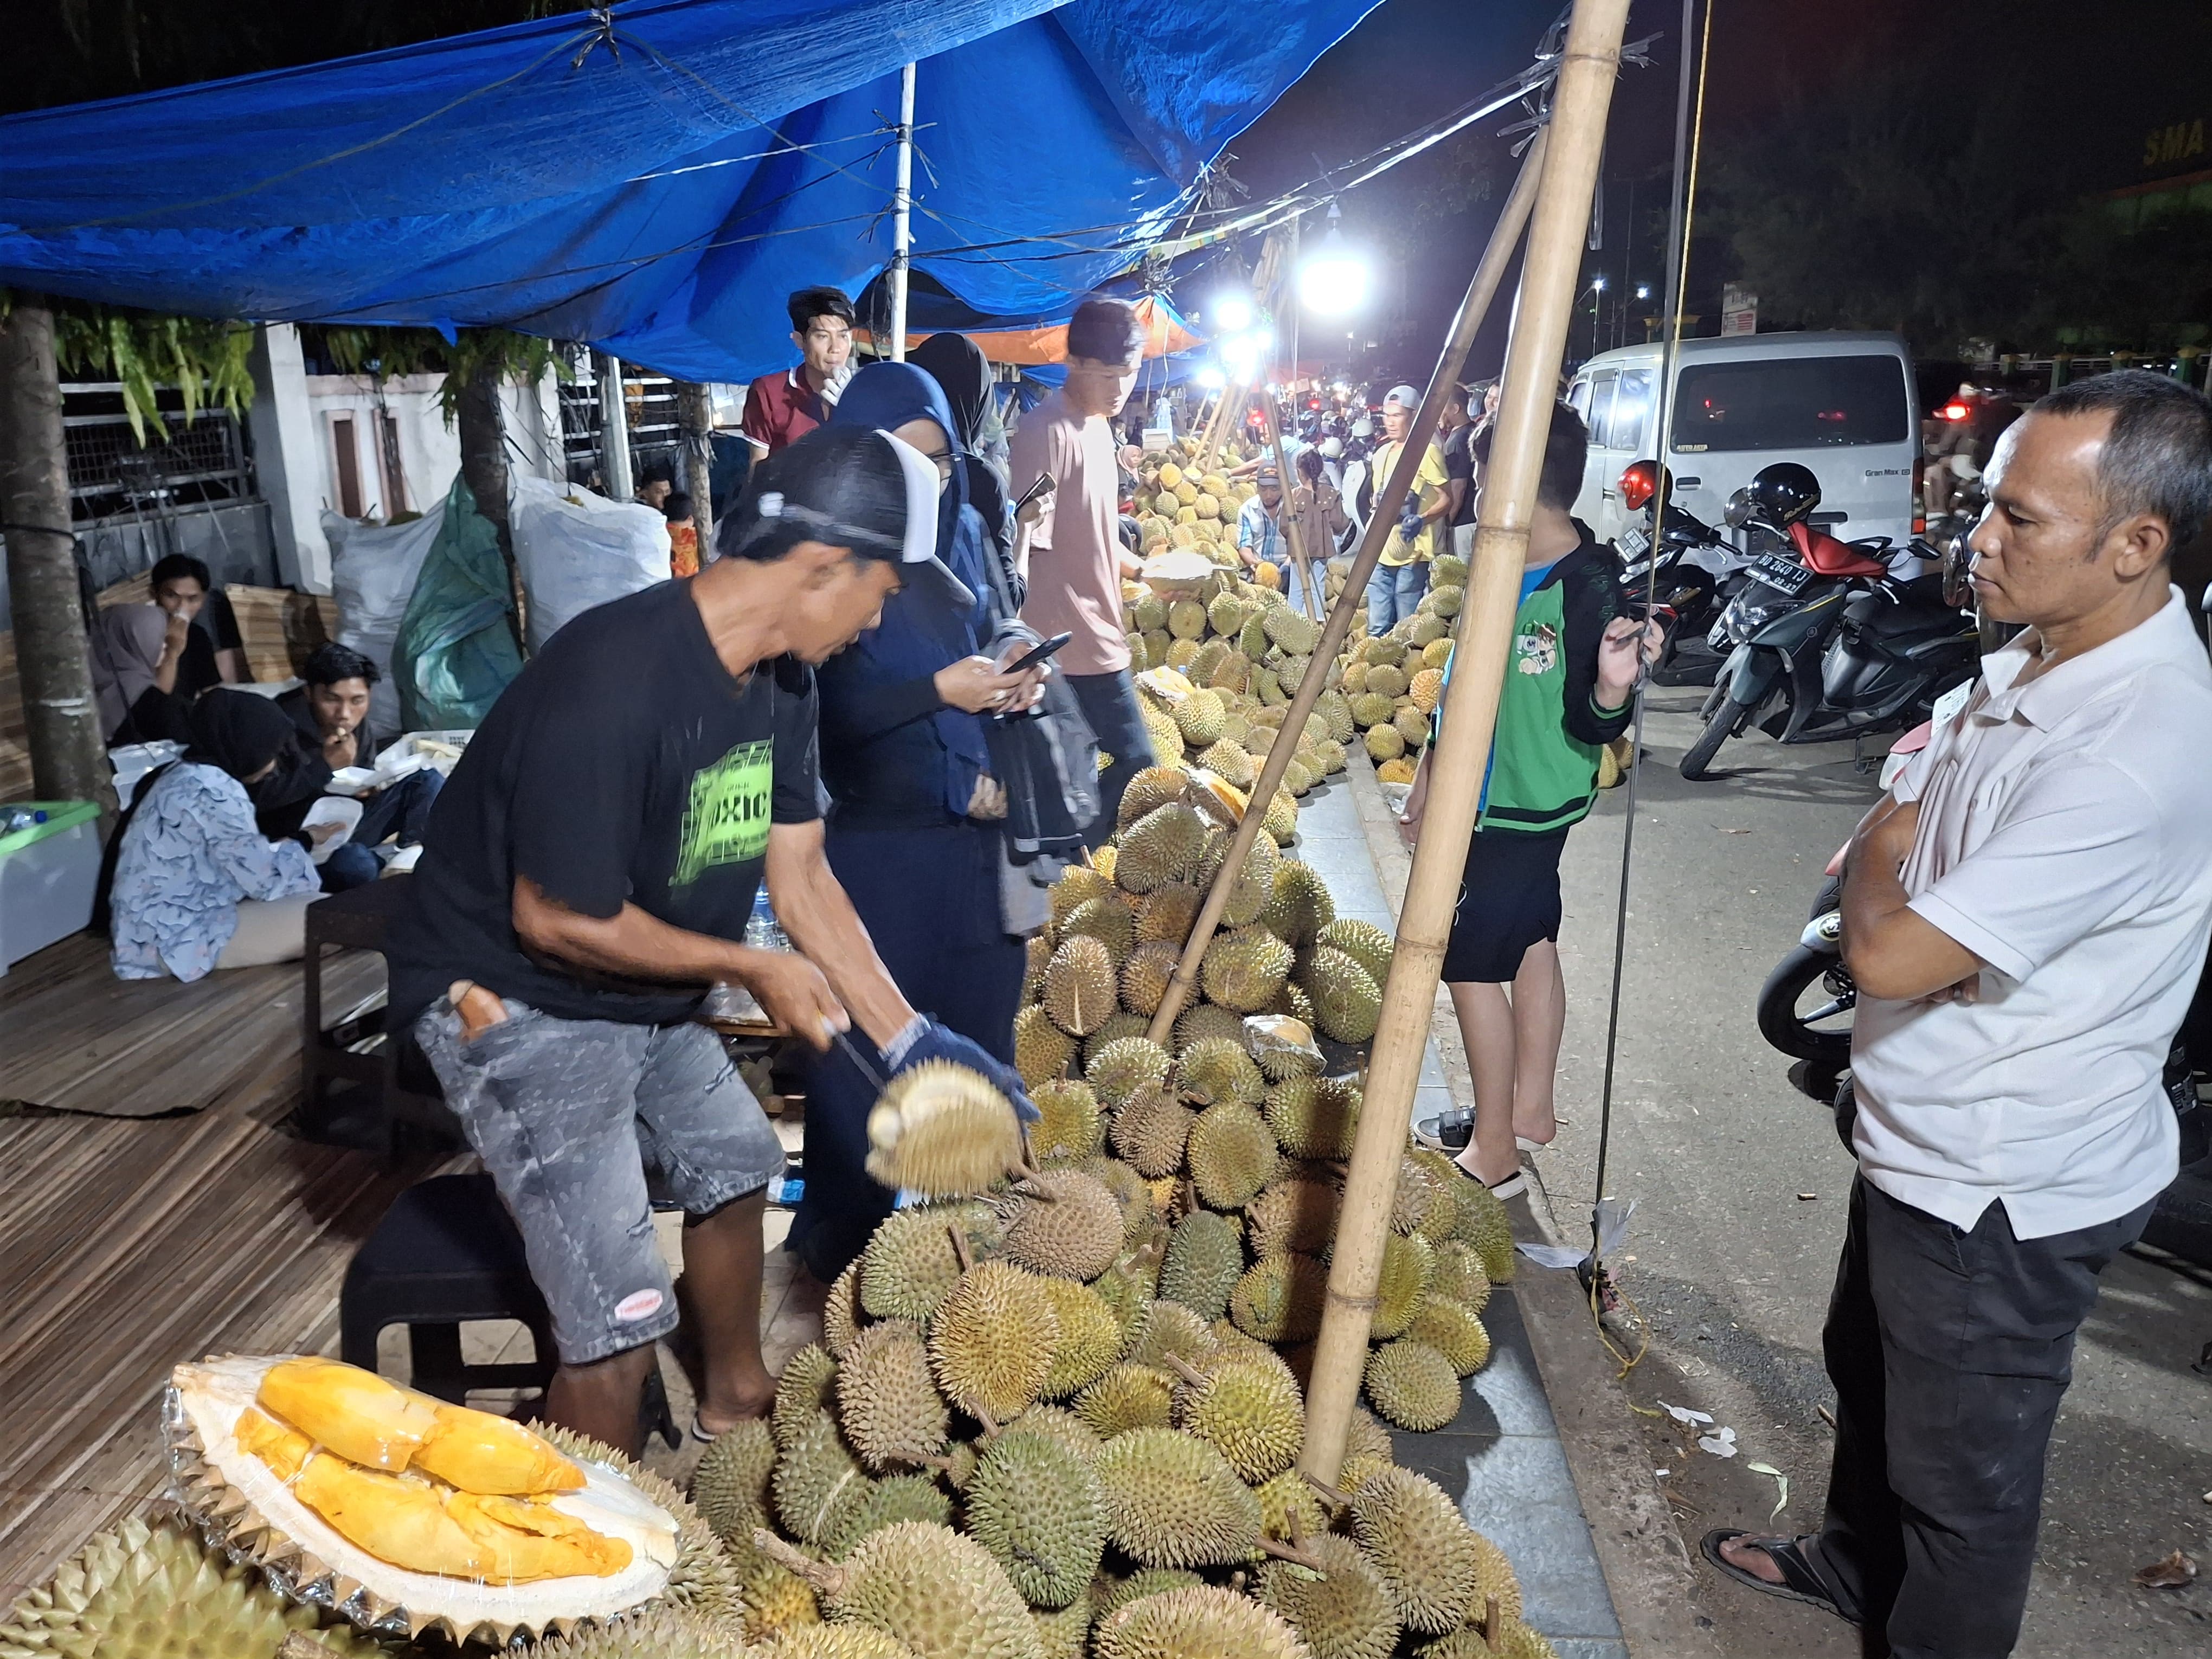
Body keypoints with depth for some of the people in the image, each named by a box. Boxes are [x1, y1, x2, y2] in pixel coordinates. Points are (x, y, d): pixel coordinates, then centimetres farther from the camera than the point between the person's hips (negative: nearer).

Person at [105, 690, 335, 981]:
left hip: (156, 929, 10)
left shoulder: (186, 773, 10)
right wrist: (302, 844, 0)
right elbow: (267, 881, -18)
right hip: (177, 940, -10)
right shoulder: (214, 791, -20)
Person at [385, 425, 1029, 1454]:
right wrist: (753, 968, -17)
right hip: (515, 1004, -9)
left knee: (735, 1167, 23)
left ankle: (734, 1394, 47)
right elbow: (556, 919, -27)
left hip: (645, 995, 9)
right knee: (619, 1327, -9)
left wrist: (905, 1041, -4)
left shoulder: (779, 678, -5)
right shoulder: (615, 681, -33)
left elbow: (799, 874, -1)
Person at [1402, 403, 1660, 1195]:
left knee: (1473, 963, -2)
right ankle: (1531, 1105, 35)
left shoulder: (1590, 589, -24)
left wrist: (1613, 683, -41)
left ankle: (1493, 1152, 10)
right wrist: (1433, 764, 17)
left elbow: (1591, 726, -20)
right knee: (1530, 944, 19)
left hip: (1522, 811, -8)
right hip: (1489, 796, 9)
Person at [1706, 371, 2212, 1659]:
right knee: (1870, 1369, 30)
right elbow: (1908, 810, 17)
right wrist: (1887, 852, -3)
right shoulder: (2036, 661, 0)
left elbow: (1891, 953, -31)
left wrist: (1880, 854, -12)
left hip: (2003, 1191, -10)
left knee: (1963, 1476, 12)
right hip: (1926, 1138, 10)